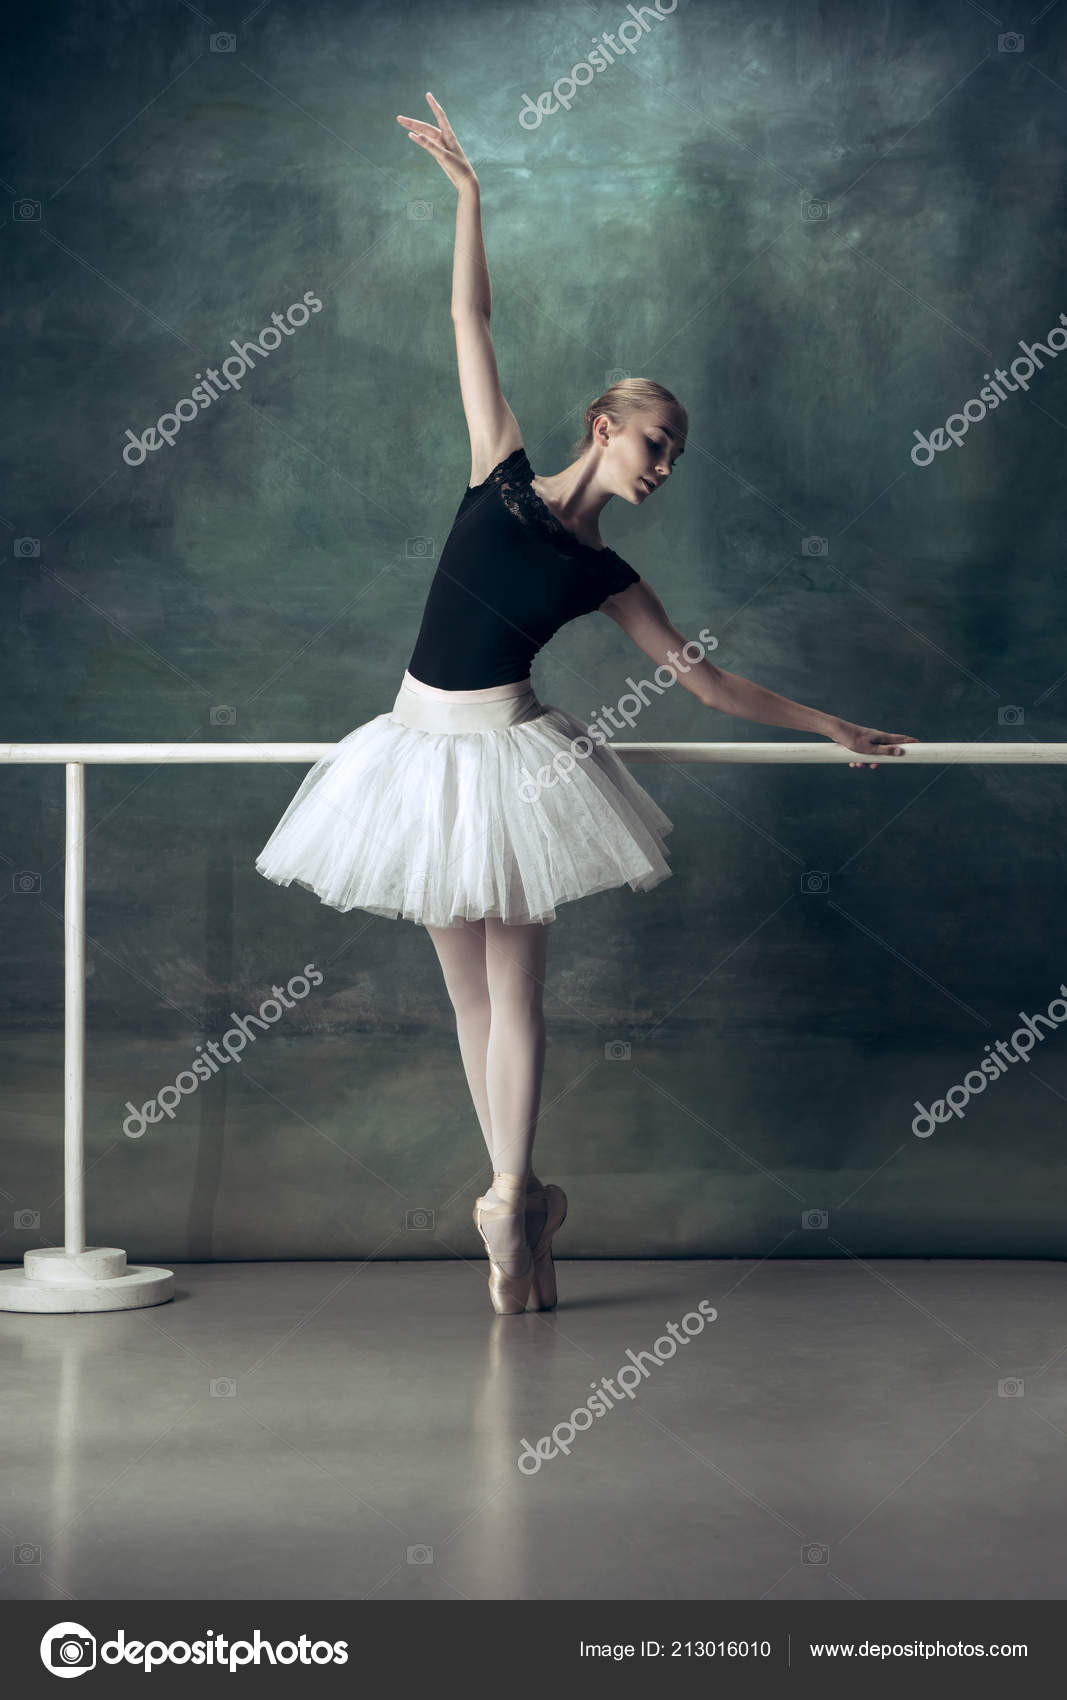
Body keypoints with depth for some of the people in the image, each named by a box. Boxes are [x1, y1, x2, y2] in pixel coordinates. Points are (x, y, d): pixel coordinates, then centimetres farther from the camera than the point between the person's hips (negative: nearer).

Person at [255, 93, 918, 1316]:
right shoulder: (502, 475, 3)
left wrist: (832, 729, 12)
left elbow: (706, 680, 11)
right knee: (468, 989, 5)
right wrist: (467, 191, 5)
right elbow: (469, 321, 5)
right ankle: (519, 1204, 11)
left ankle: (509, 1202, -5)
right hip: (426, 753, 1)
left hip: (512, 762, -1)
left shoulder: (604, 576, 3)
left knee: (511, 985, -4)